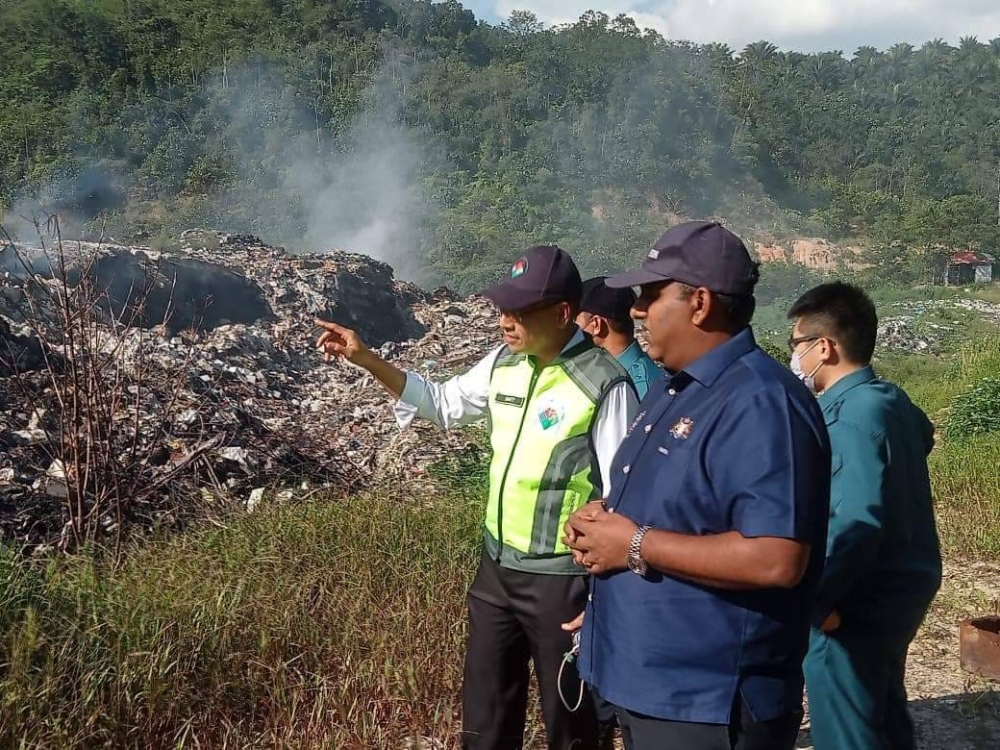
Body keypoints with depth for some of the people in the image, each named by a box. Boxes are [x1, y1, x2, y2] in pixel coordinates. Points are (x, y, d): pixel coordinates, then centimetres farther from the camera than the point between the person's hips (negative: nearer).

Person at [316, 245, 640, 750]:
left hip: (562, 578, -7)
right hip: (496, 566, 7)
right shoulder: (503, 363, 1)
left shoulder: (604, 385, -20)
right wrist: (365, 359, 7)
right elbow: (443, 404, 17)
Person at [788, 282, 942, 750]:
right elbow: (923, 436, 29)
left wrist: (814, 597, -26)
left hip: (855, 608, -10)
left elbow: (858, 524, -31)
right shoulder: (890, 400, 6)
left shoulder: (851, 418, -23)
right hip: (895, 594, 10)